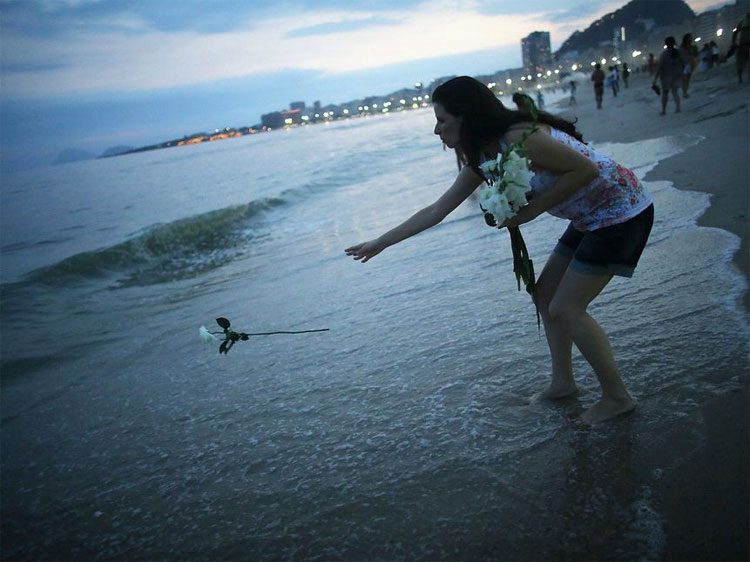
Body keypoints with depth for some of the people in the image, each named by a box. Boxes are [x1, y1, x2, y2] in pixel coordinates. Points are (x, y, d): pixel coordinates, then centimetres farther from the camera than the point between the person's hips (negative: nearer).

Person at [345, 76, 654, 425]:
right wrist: (380, 243, 10)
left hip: (621, 211, -9)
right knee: (545, 294, 13)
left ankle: (617, 398, 7)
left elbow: (586, 168, -24)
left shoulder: (520, 138, -25)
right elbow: (436, 210, 8)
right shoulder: (482, 157, 4)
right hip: (591, 219, 9)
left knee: (566, 309, -7)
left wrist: (533, 209, -19)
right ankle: (562, 382, 25)